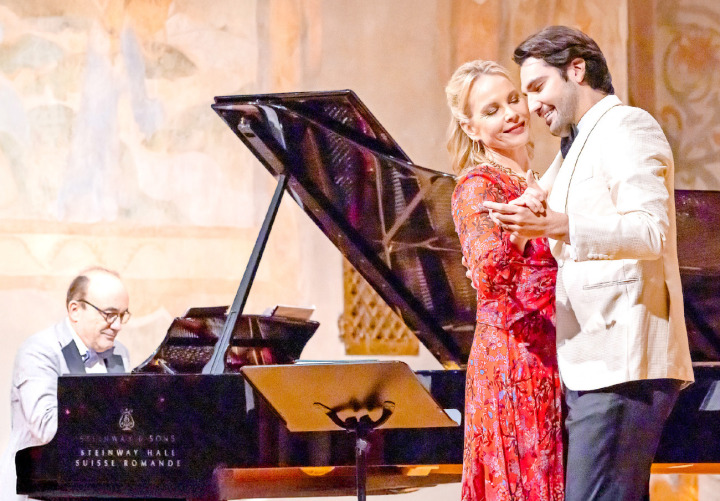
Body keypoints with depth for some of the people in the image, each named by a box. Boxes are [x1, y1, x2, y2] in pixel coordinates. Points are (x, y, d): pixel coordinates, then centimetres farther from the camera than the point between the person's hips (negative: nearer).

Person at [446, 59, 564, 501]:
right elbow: (489, 279, -27)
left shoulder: (531, 183, 17)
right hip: (513, 360, -8)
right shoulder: (478, 187, -9)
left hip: (547, 362, 8)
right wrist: (519, 229, -42)